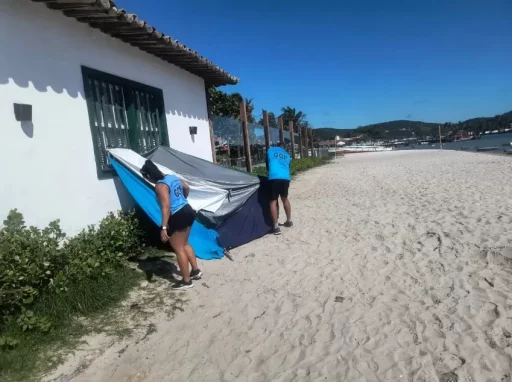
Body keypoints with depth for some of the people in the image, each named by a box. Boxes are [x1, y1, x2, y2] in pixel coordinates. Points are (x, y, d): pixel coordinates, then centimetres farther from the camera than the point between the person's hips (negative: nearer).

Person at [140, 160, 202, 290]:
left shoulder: (160, 186, -18)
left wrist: (163, 228, -26)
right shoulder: (173, 177, 8)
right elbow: (187, 188, 24)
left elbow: (166, 207, -26)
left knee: (178, 249, 4)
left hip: (177, 218, -9)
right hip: (188, 212, 9)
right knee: (185, 245, 23)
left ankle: (186, 281, 13)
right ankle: (196, 271, 32)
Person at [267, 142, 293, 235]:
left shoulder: (270, 150, 17)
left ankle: (276, 227, -7)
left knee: (273, 201, 0)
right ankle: (289, 221, 34)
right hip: (285, 178, 4)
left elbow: (267, 164, 25)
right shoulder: (287, 155, 25)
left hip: (274, 177, -4)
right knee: (285, 199, 23)